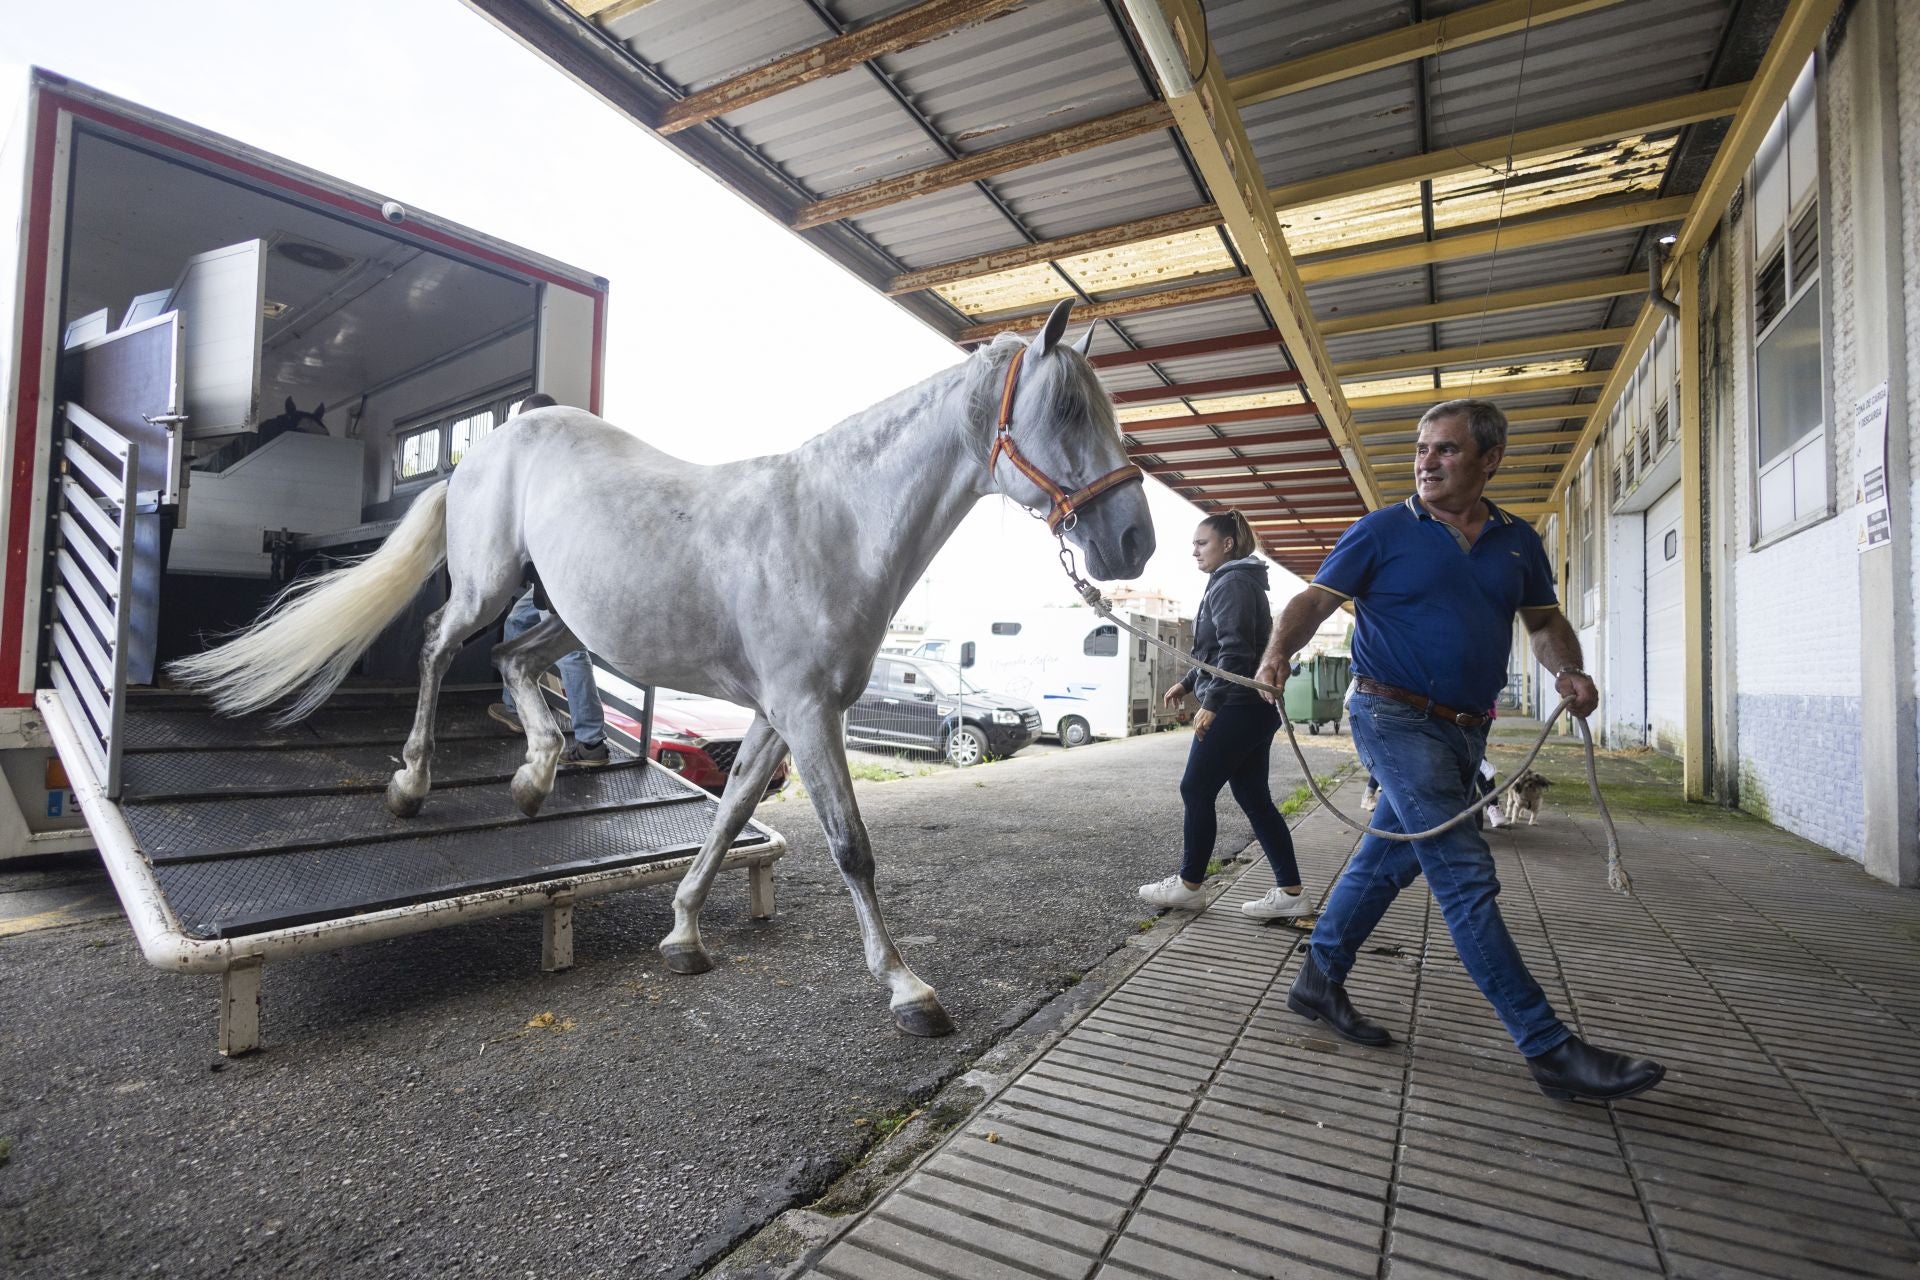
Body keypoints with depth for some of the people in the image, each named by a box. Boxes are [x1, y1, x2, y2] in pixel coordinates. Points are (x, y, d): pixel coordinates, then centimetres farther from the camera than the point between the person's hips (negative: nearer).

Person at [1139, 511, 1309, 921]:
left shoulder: (1231, 584, -11)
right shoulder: (1237, 582, 21)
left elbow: (1235, 652, -21)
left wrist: (1211, 704, -22)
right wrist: (1187, 683, 26)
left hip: (1235, 709, -10)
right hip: (1253, 709, 10)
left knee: (1196, 791, 0)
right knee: (1254, 799, 9)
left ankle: (1188, 884, 12)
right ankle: (1290, 892, 11)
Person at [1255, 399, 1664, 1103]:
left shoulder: (1518, 541, 11)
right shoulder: (1383, 530, -4)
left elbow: (1545, 621, 17)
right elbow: (1314, 599, -6)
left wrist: (1568, 671, -4)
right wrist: (1278, 651, -25)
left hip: (1465, 730, 6)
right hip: (1397, 720, -6)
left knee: (1389, 858, 13)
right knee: (1466, 877, -8)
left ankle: (1319, 979, 28)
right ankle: (1549, 1049, 0)